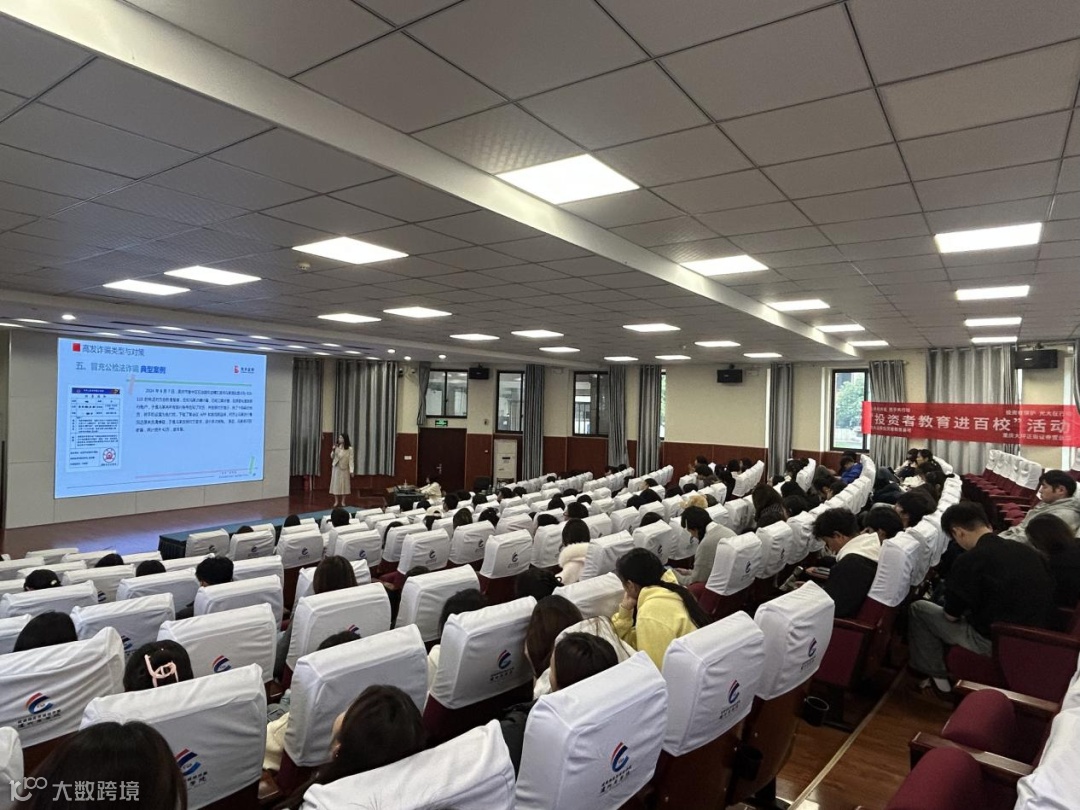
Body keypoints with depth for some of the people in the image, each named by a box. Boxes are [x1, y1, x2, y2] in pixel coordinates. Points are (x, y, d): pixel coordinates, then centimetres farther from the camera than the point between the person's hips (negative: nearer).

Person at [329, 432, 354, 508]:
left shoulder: (349, 449, -9)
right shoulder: (336, 447, 1)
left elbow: (350, 460, -10)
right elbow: (332, 457, 6)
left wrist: (351, 470, -14)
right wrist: (333, 450, -12)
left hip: (344, 468, -3)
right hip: (336, 468, 3)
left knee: (344, 484, 2)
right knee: (336, 484, 3)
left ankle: (343, 501, 12)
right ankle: (336, 501, 11)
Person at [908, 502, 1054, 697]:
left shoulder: (969, 560, -19)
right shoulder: (1027, 550, 1)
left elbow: (951, 615, -10)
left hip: (994, 642, -7)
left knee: (918, 609, 8)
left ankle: (938, 677, 16)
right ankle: (949, 669, 32)